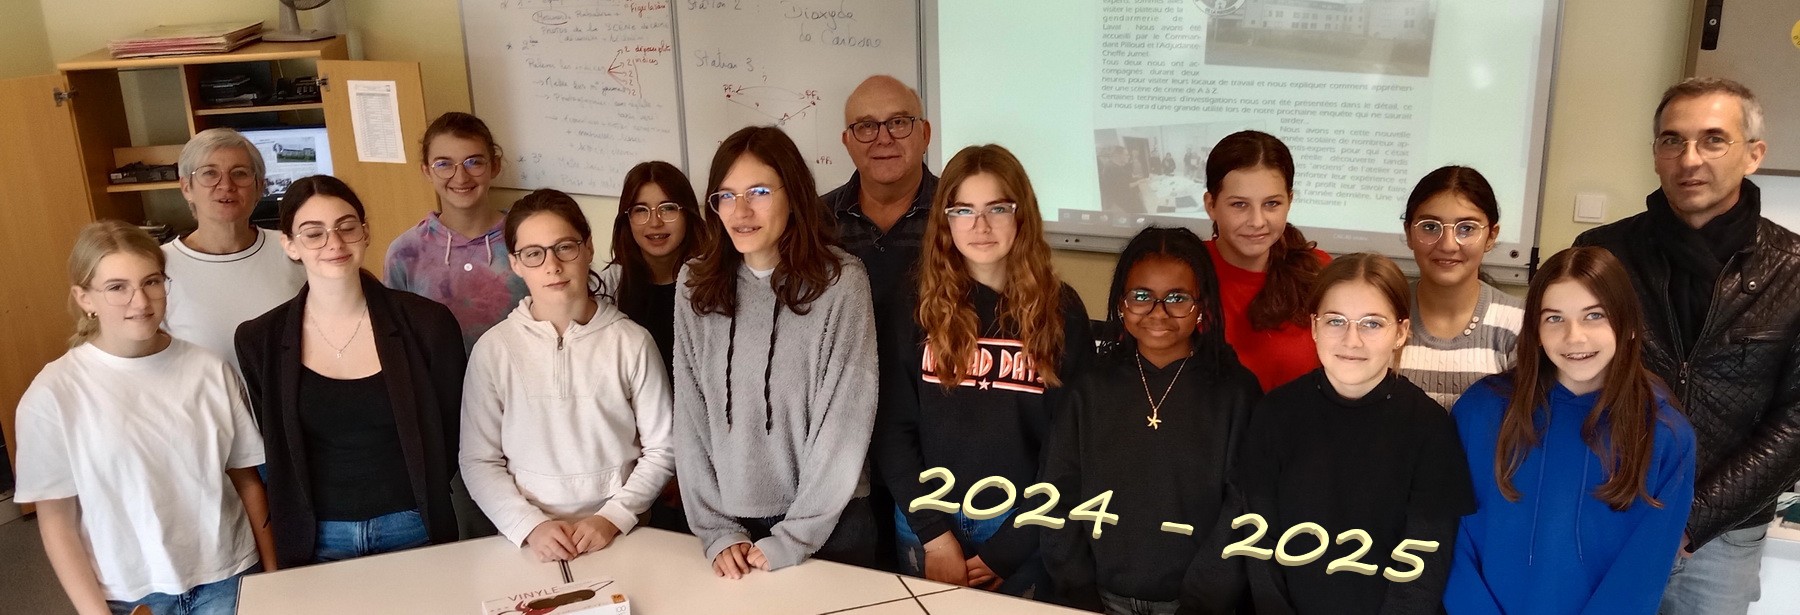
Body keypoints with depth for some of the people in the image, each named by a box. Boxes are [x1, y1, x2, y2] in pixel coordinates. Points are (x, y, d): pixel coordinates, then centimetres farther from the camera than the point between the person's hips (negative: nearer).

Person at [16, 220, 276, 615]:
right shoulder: (54, 394, -10)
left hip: (227, 578, 1)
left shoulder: (210, 370, -5)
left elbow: (246, 480, 2)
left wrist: (273, 573, 4)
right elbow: (55, 518, -4)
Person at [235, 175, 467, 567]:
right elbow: (274, 453, 5)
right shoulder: (260, 341, -5)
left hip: (414, 529, -1)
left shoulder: (426, 324, -10)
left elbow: (451, 435, -1)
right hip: (316, 542, 1)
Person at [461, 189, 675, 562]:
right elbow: (479, 461, 3)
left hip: (622, 536, 0)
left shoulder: (632, 342, -2)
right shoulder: (494, 349, 0)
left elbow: (661, 450, 3)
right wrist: (530, 526, -8)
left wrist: (613, 517, -7)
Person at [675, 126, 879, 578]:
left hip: (829, 523, -2)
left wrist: (793, 538, -11)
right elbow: (689, 414, 0)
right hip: (732, 520, 3)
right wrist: (717, 530, -5)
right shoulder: (695, 285, 0)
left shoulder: (841, 281, -11)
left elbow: (846, 419, -11)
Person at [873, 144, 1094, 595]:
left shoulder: (1061, 310, -5)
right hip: (927, 522, 1)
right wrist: (935, 534, -11)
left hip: (1021, 528, -1)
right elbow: (891, 427, -4)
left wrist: (1007, 548, -9)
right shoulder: (916, 305, -3)